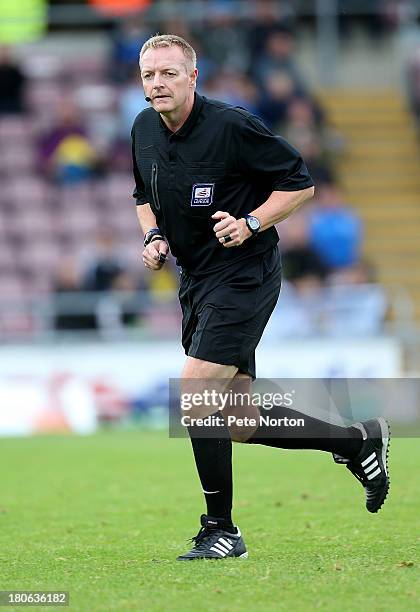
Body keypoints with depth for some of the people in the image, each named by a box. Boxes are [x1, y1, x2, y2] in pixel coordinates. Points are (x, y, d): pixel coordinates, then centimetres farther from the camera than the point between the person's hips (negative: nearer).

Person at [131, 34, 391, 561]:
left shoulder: (232, 126, -16)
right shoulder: (144, 130, 4)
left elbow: (300, 183, -10)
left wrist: (250, 223, -21)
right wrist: (153, 237, 2)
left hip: (243, 276, -8)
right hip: (195, 282, 8)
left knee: (194, 398, -17)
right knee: (239, 423, 9)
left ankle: (221, 530, -4)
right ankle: (356, 441, 28)